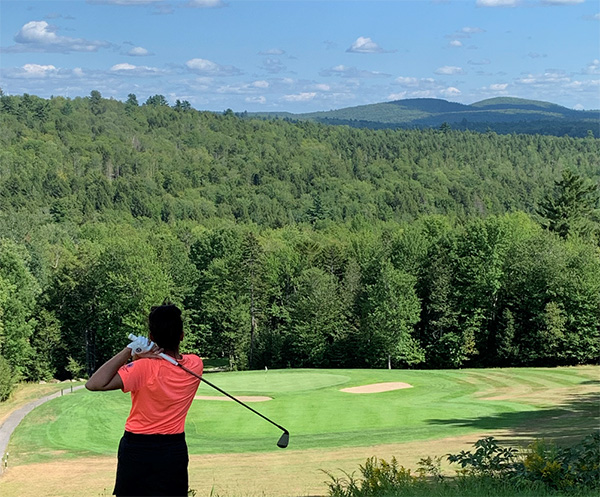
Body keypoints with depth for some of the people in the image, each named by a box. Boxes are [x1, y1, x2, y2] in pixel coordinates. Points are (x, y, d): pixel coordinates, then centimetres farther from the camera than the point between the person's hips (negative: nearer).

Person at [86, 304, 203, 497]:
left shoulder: (144, 368, -21)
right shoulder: (195, 365, -6)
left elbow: (94, 384, -28)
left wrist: (128, 351, -24)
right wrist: (143, 358, -7)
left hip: (137, 450, -3)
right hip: (175, 450, 3)